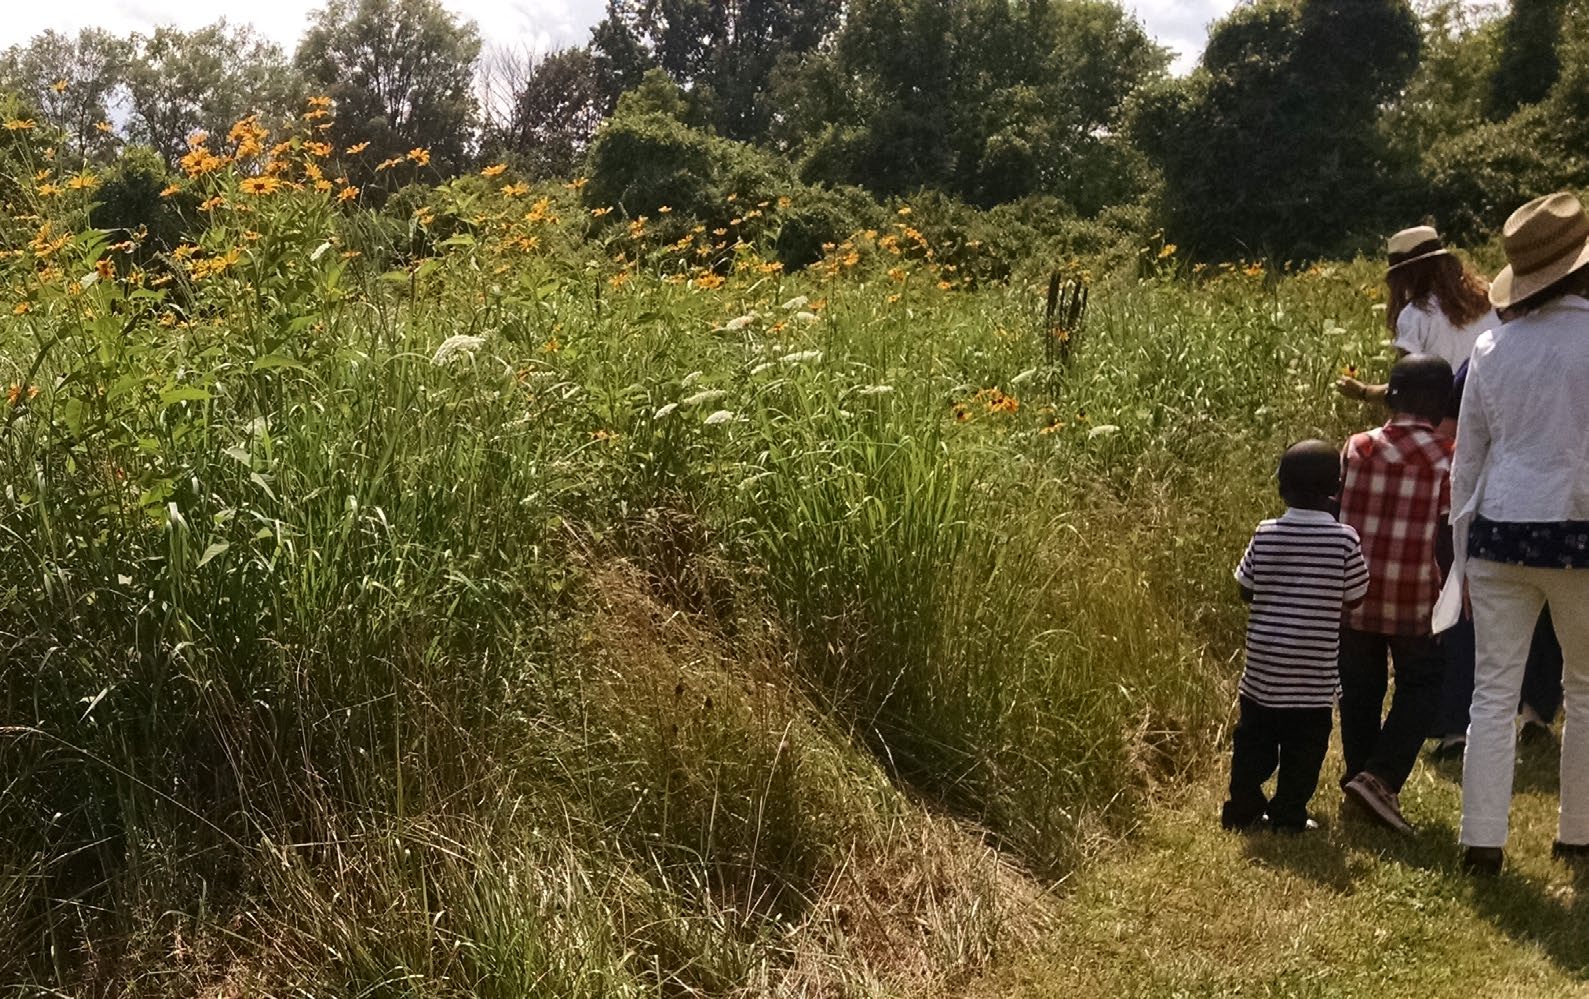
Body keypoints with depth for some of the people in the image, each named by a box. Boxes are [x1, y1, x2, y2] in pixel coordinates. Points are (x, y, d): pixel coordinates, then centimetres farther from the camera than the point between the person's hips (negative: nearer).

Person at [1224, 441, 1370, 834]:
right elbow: (1353, 597, -3)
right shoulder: (1345, 539, -10)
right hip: (1315, 672, -2)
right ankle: (1289, 813, 13)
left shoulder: (1266, 534, -5)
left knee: (1254, 738, 14)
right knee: (1304, 744, 10)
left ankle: (1243, 808, 20)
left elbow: (1245, 589, 2)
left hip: (1264, 665, 2)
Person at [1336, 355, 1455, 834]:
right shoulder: (1448, 459, -8)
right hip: (1414, 601, -3)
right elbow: (1446, 542, -10)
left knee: (1360, 690, 16)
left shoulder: (1356, 448, -1)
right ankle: (1379, 777, -4)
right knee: (1420, 687, 11)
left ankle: (1360, 777, 24)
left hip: (1354, 596, 3)